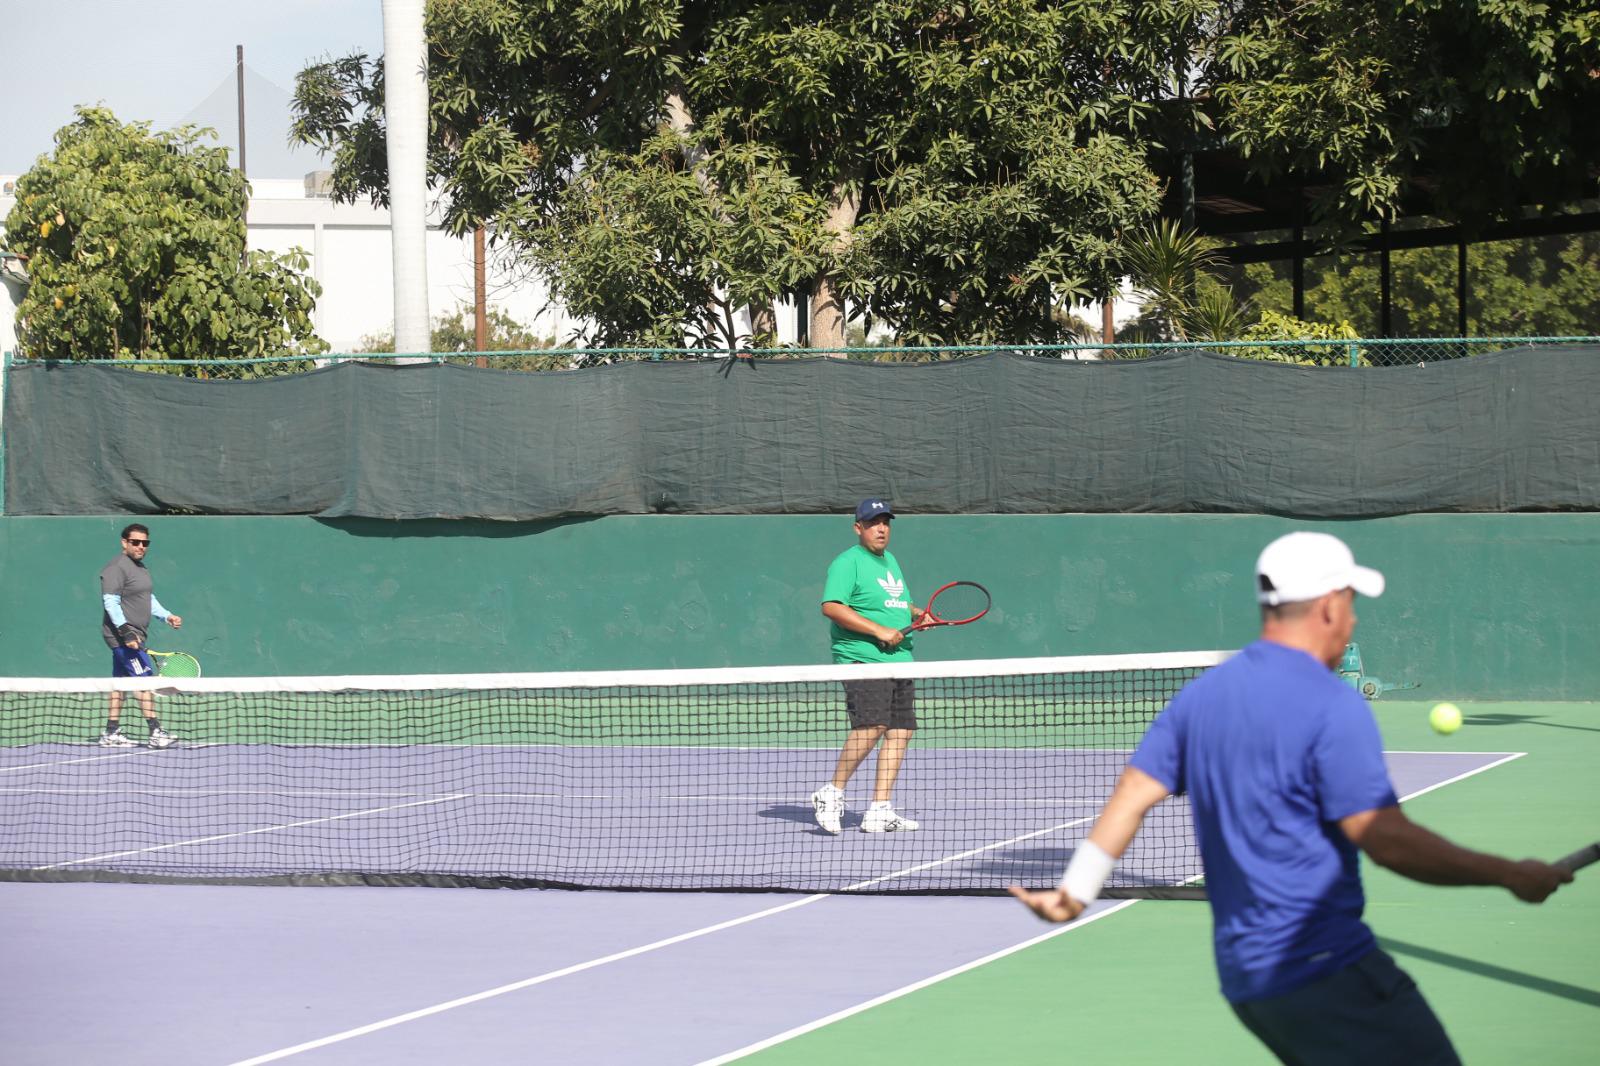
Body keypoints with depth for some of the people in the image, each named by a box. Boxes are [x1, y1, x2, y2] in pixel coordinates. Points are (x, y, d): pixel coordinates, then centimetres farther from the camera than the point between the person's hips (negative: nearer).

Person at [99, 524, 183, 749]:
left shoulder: (140, 568, 17)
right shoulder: (116, 568, -13)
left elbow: (149, 600, 26)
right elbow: (111, 602, -20)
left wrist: (166, 616, 12)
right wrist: (125, 630, -27)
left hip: (134, 636, 10)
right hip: (123, 636, -10)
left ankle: (111, 733, 14)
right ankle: (156, 733, -16)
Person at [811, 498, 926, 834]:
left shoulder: (890, 560, 22)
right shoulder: (848, 562, -6)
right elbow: (831, 606, -17)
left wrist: (917, 614, 15)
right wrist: (879, 630, -19)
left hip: (899, 659, 9)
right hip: (863, 658, -9)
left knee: (900, 730, 2)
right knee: (871, 726, -20)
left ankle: (879, 810, 4)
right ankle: (833, 793, -6)